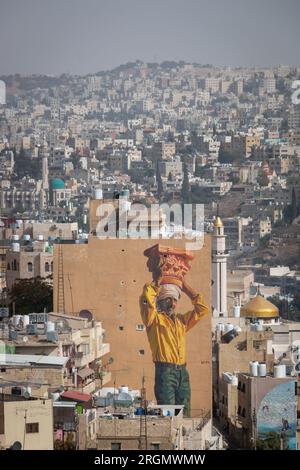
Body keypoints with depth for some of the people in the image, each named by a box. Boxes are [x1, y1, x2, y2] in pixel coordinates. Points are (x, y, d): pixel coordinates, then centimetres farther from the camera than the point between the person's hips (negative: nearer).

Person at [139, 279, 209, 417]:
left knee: (184, 414, 6)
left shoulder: (182, 320, 21)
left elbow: (202, 308, 23)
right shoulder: (155, 319, 3)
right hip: (165, 372, -6)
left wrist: (185, 287, 21)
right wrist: (156, 283, 4)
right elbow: (146, 298, -13)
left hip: (182, 371, 6)